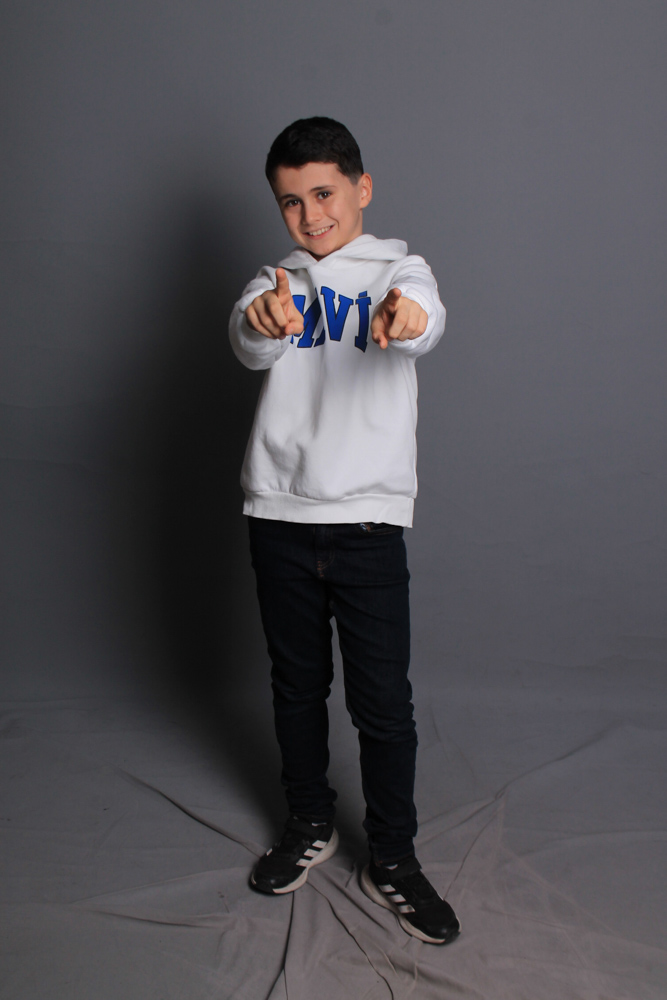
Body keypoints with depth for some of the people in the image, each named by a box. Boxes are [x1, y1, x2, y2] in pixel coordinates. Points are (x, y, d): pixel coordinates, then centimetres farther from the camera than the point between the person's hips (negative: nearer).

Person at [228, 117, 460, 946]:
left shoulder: (398, 271, 1)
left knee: (383, 700, 2)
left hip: (368, 520, -2)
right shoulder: (276, 283, 8)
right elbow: (249, 344, -16)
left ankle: (392, 860, 22)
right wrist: (262, 320, -42)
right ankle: (309, 824, 36)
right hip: (279, 515, 3)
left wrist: (407, 316, -49)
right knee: (296, 684, 15)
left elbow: (426, 319, -23)